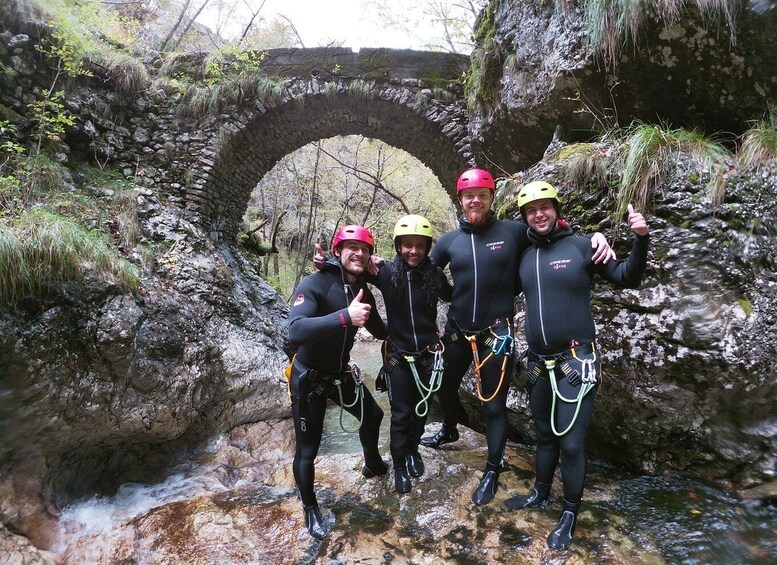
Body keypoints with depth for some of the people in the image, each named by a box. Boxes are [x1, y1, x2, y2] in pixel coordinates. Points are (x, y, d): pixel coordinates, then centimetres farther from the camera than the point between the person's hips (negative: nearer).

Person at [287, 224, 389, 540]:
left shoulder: (363, 291, -2)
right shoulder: (315, 284, -25)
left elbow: (378, 330, 14)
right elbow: (296, 331, -42)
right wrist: (345, 316, -49)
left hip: (341, 373, 7)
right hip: (309, 378, -7)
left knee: (372, 415, 22)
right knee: (307, 450, 2)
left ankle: (373, 465, 52)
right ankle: (310, 508, 30)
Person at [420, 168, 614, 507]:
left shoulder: (513, 232, -8)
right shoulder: (449, 240, 1)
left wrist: (594, 237, -17)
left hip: (496, 333, -4)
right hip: (457, 330, 4)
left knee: (494, 405, 6)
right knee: (444, 387, 22)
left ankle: (492, 472, 27)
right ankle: (449, 430, 54)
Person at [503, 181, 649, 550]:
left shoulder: (581, 247, -7)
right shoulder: (524, 257, 5)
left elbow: (628, 278, -6)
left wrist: (640, 240, -21)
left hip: (576, 361, -4)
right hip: (538, 362, 5)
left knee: (571, 441, 0)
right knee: (544, 434, 20)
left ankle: (569, 515, 20)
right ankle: (540, 494, 39)